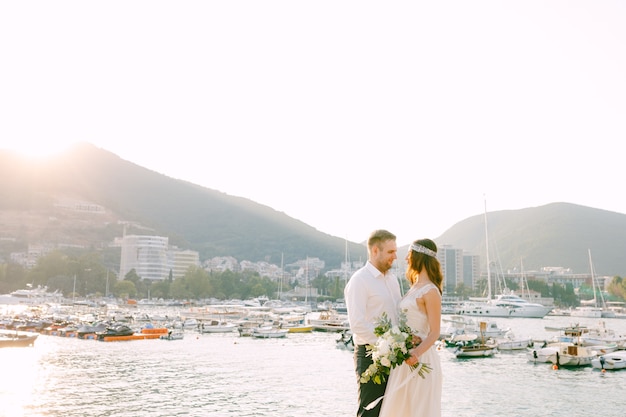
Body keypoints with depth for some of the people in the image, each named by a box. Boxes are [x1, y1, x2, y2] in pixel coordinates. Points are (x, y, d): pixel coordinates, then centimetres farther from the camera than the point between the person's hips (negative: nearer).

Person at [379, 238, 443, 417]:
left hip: (420, 358, -9)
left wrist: (417, 352, -30)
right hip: (404, 357, 9)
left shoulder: (430, 291, -13)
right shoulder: (414, 288, 13)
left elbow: (434, 332, -17)